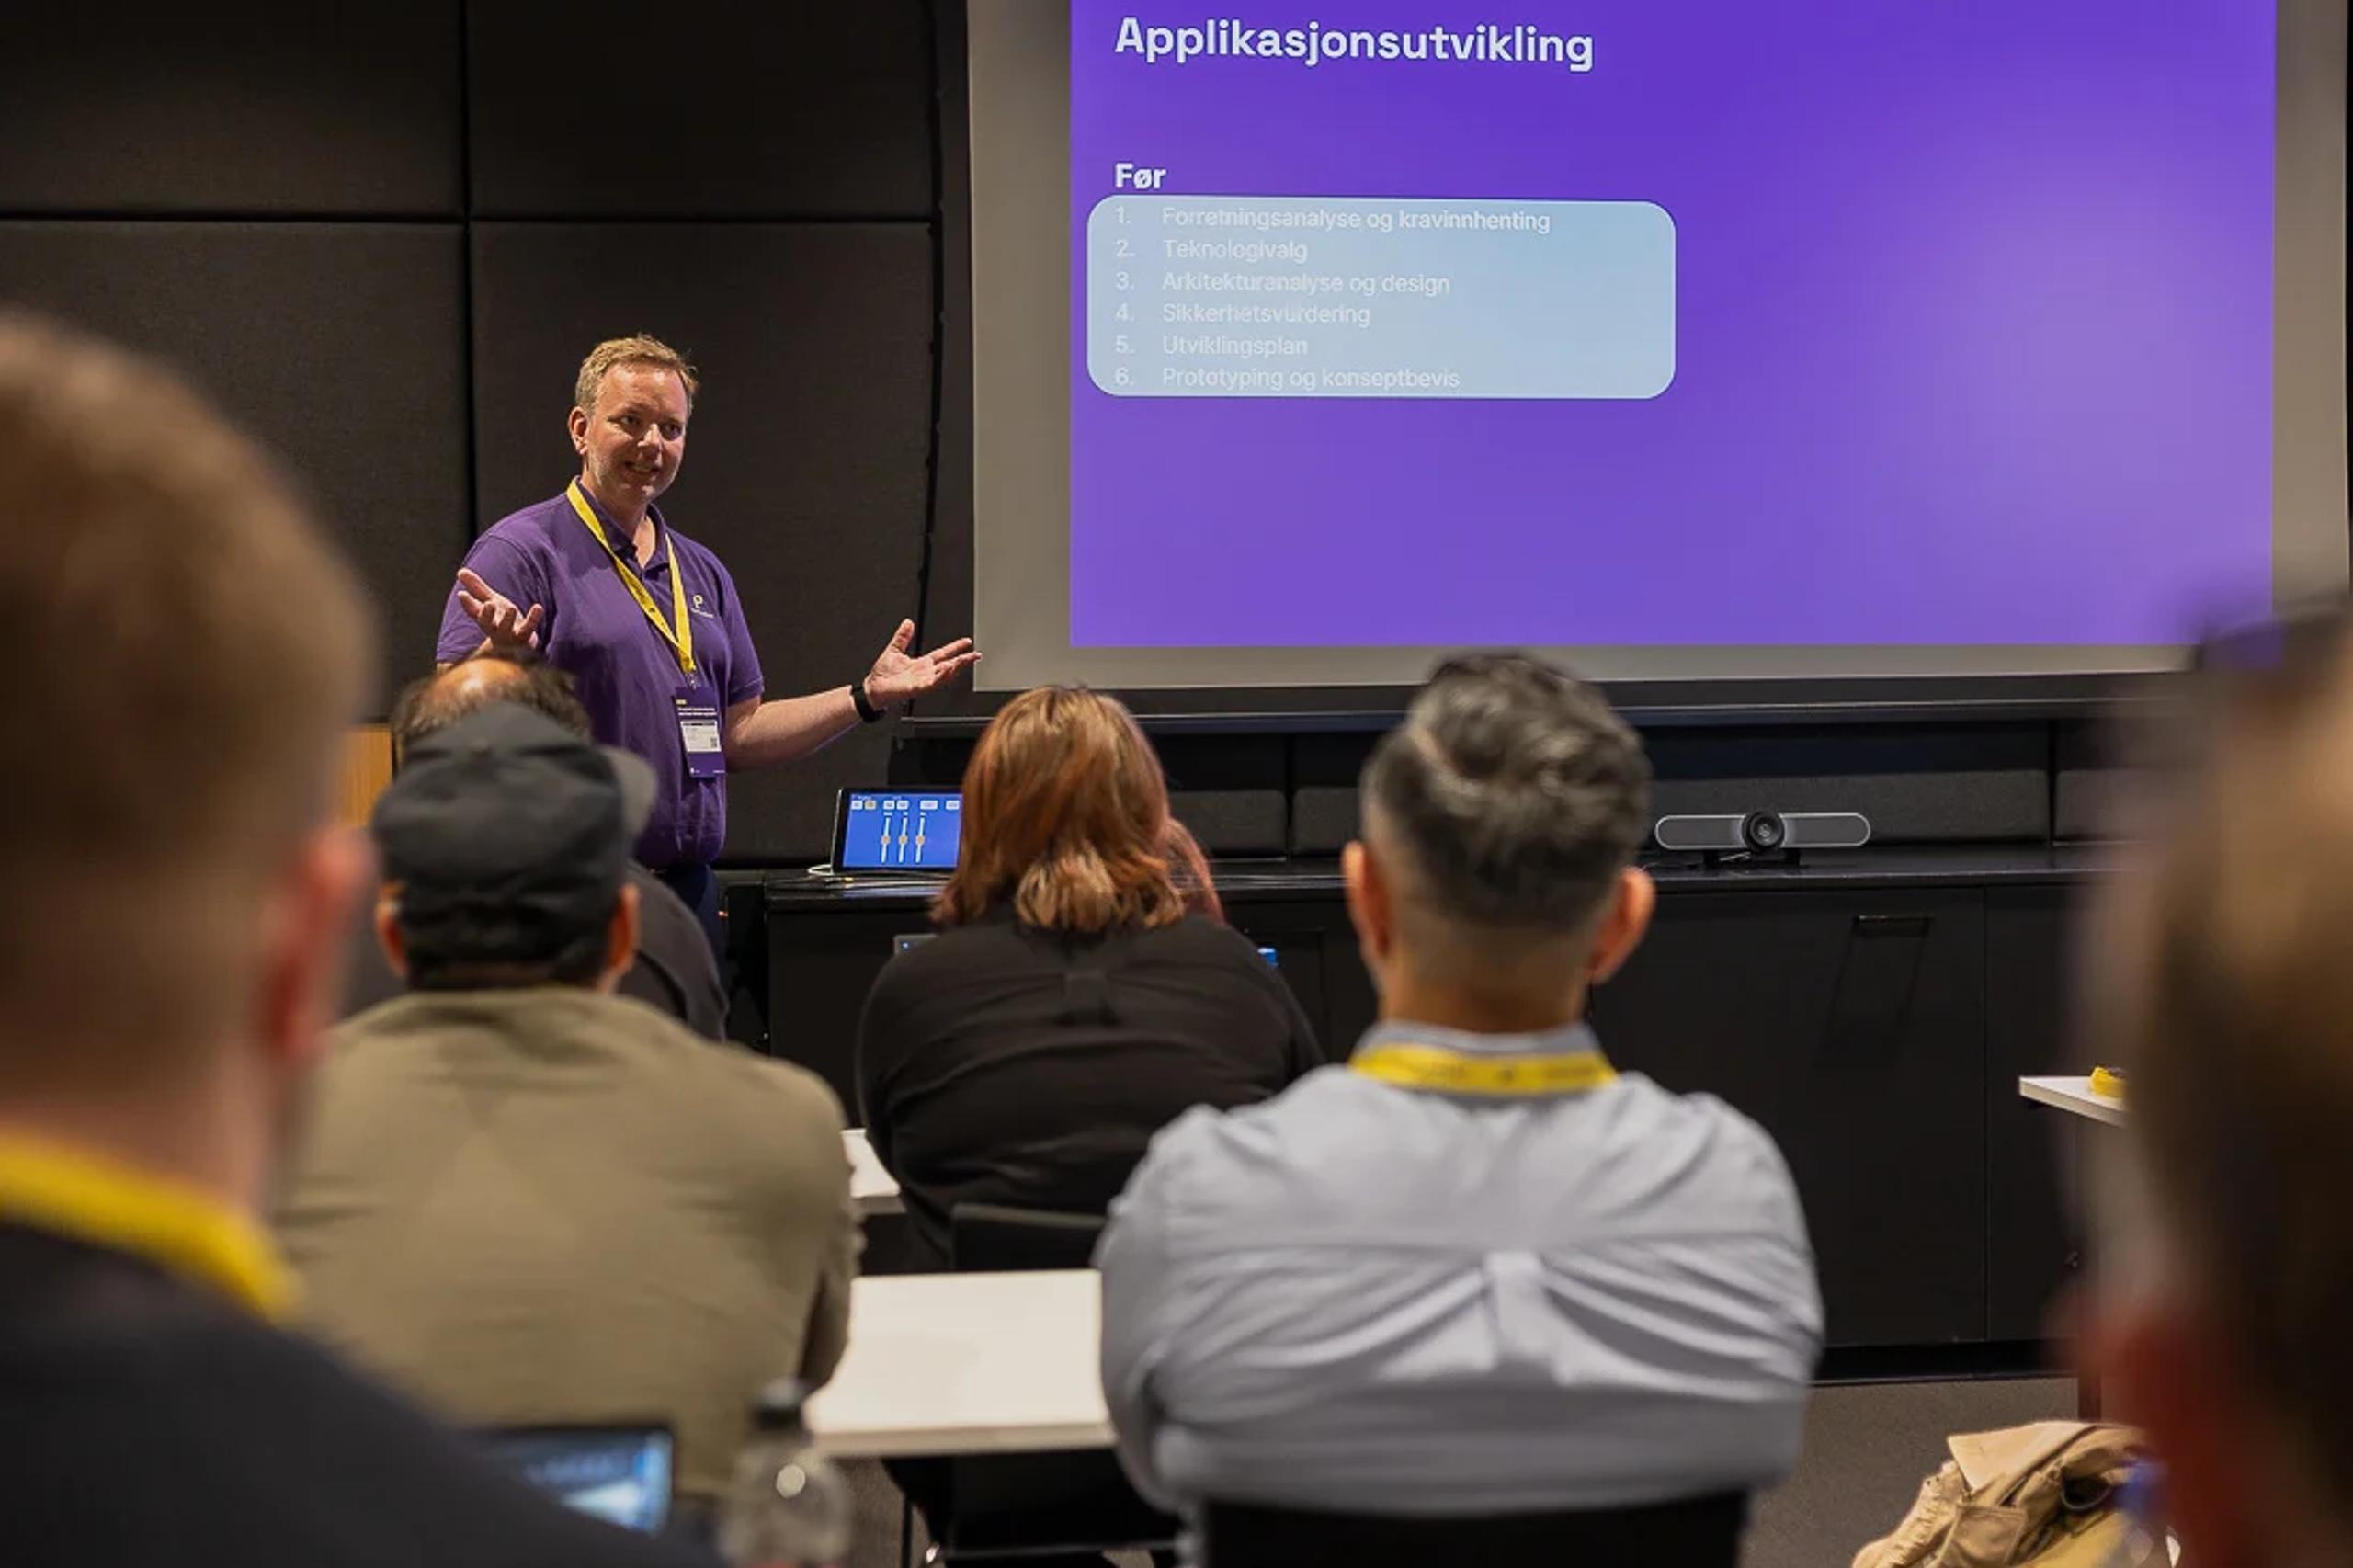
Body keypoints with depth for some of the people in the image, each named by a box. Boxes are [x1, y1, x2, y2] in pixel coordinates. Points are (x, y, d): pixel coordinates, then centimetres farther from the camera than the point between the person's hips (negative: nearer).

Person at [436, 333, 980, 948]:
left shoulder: (703, 573, 18)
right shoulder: (520, 552, -4)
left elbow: (738, 734, 20)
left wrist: (867, 697, 12)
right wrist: (501, 655, -33)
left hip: (688, 891, 7)